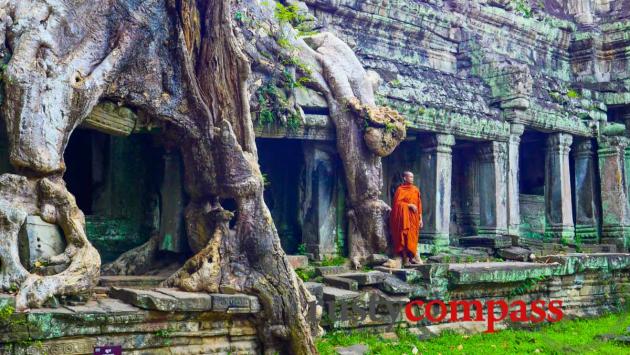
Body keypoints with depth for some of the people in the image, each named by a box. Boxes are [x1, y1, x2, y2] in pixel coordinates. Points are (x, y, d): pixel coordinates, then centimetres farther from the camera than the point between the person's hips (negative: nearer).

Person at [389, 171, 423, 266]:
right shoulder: (400, 189, -3)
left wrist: (420, 219, 8)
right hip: (404, 218, -5)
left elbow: (419, 205, 12)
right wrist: (409, 205, -16)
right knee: (404, 238, -5)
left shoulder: (416, 190, 12)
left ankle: (412, 257, 3)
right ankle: (405, 259, -3)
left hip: (413, 218, 5)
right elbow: (397, 203, -10)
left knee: (412, 238, 2)